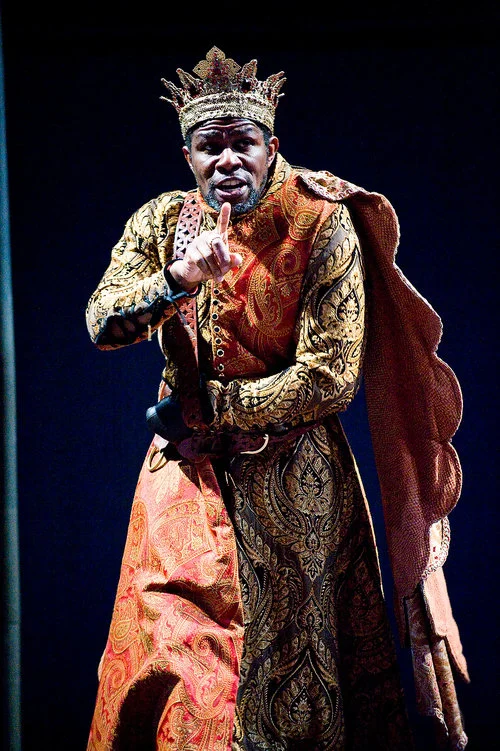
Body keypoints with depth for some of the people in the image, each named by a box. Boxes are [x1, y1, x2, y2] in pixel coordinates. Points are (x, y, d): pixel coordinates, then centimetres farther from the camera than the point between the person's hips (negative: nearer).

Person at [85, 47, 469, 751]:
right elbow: (102, 322, -11)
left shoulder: (322, 227, -12)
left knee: (295, 659, 8)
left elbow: (331, 377, -17)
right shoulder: (161, 221, 2)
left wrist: (205, 404, -12)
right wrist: (179, 280, -29)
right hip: (187, 474, 3)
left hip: (293, 482, -3)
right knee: (174, 645, 1)